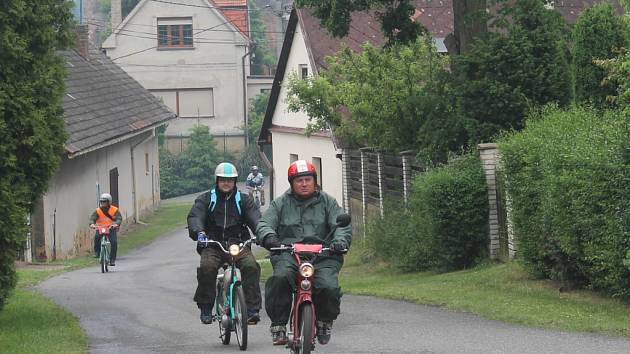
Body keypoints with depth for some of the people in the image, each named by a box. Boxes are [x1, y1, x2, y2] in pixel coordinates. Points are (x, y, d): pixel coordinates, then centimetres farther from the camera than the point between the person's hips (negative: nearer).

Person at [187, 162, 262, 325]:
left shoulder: (243, 200, 13)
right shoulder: (206, 199, 10)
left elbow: (255, 218, -2)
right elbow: (195, 216, -7)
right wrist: (199, 232, -30)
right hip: (212, 246, 0)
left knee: (251, 266, -28)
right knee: (207, 267, -30)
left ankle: (252, 309, -25)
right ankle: (205, 309, -14)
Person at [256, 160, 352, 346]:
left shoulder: (327, 202, 16)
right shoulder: (280, 204, 16)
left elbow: (342, 225, 6)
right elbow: (264, 224, 5)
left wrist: (340, 240, -18)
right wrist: (269, 237, -20)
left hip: (322, 255, 0)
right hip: (288, 255, 0)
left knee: (328, 287, -27)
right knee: (280, 278, -33)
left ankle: (325, 322, 7)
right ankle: (278, 325, -17)